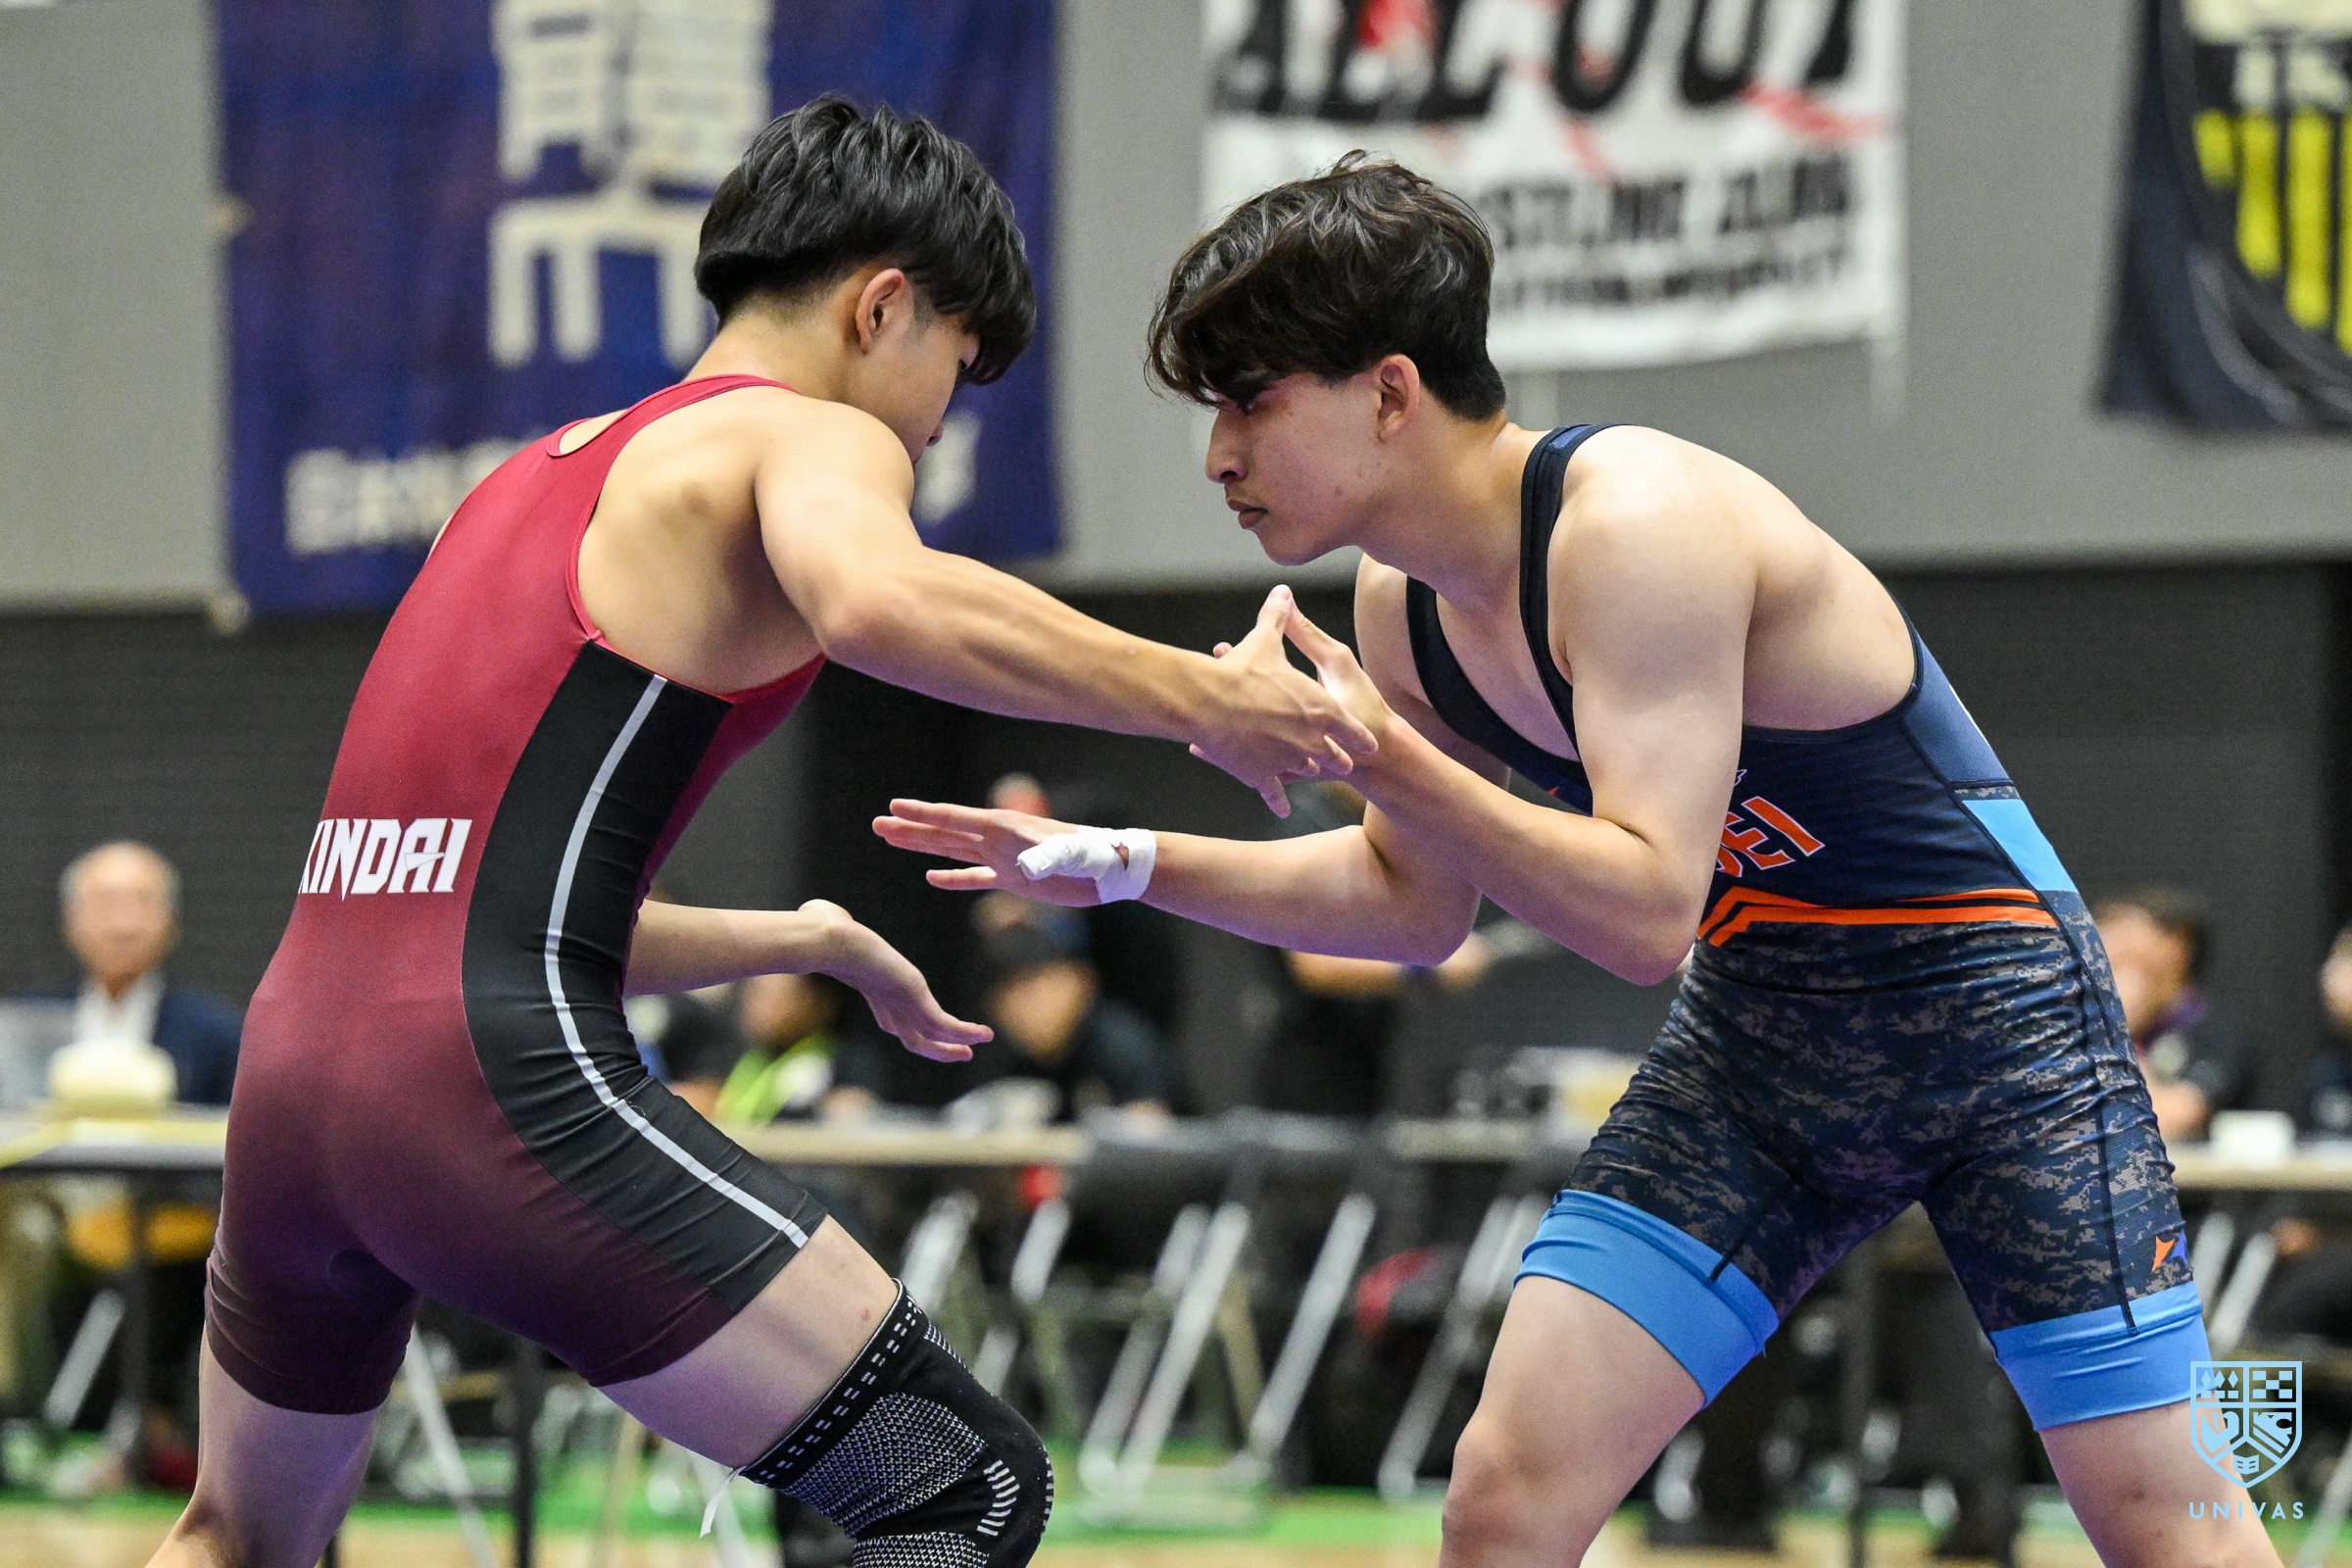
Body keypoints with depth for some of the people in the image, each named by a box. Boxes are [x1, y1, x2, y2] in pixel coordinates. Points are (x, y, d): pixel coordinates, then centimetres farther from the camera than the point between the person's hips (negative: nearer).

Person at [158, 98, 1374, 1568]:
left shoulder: (543, 474, 26)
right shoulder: (812, 439, 1)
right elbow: (877, 602, -26)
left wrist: (810, 941, 40)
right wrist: (1209, 697, -17)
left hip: (293, 1063, 9)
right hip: (507, 1084, -9)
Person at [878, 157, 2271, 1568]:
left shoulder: (1637, 525, -26)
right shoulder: (1408, 600, -1)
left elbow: (1646, 912, -33)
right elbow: (1417, 905, 15)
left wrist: (1378, 755, -37)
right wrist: (1130, 866, 5)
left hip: (1981, 989, -7)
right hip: (1757, 1024, 7)